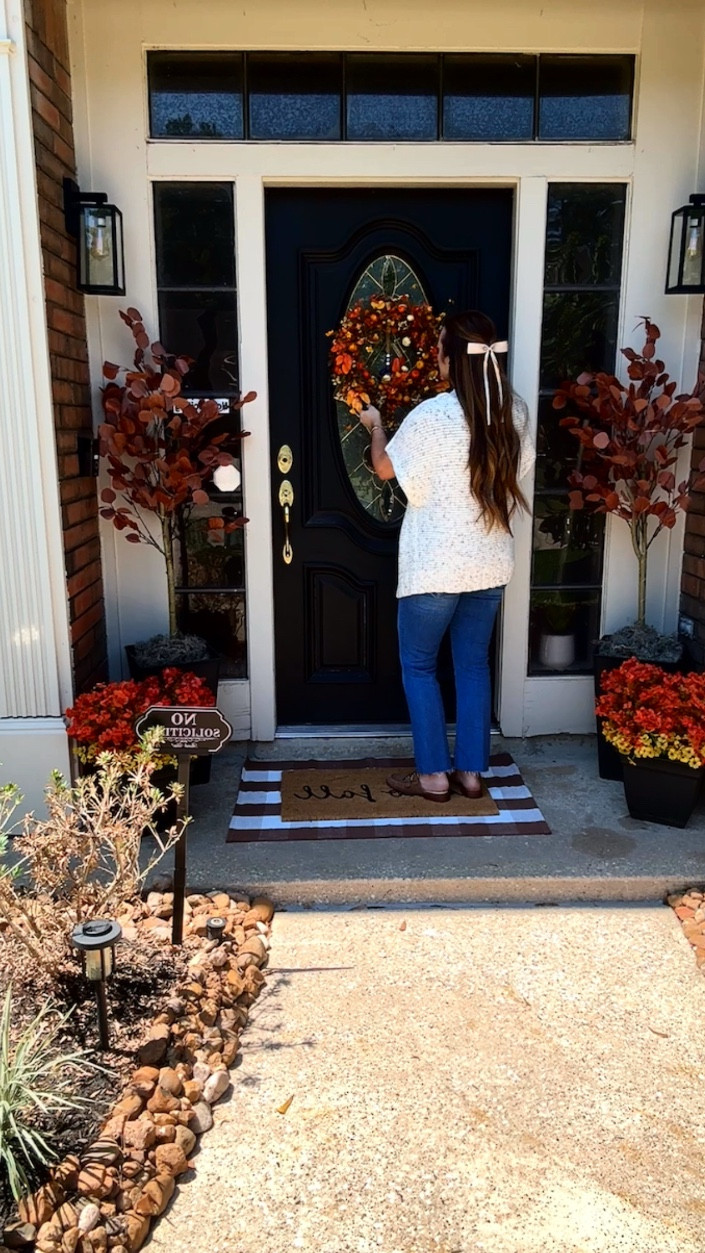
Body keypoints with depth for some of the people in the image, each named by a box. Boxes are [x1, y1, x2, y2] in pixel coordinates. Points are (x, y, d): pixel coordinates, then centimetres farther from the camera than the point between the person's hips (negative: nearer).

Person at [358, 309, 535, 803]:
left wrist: (375, 424, 17)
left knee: (418, 666, 10)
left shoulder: (432, 415, -16)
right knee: (474, 664, 16)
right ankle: (471, 771, 23)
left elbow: (385, 467, -1)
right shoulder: (516, 412, 0)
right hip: (490, 563, 6)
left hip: (436, 566, -6)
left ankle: (433, 775, 15)